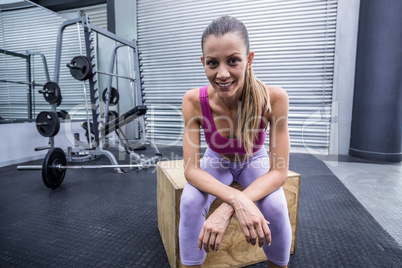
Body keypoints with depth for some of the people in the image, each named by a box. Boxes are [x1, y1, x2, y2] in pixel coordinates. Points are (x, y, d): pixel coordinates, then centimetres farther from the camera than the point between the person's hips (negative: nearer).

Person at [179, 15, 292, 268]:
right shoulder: (194, 101, -29)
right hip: (215, 162, 0)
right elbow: (191, 169, -26)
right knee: (190, 201, -27)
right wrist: (237, 199, -44)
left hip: (254, 162, 0)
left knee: (276, 207, -25)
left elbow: (278, 171, -27)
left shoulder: (274, 98, -31)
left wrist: (226, 209, -41)